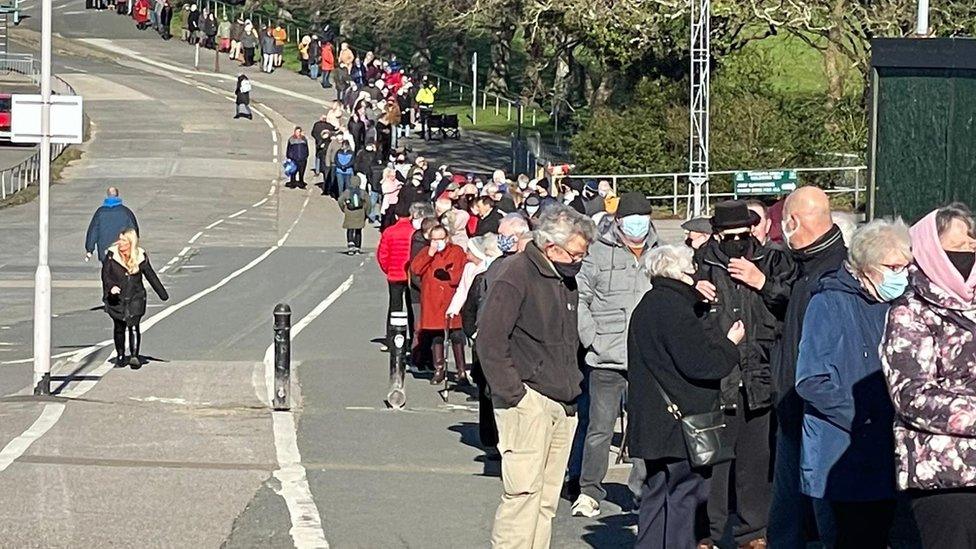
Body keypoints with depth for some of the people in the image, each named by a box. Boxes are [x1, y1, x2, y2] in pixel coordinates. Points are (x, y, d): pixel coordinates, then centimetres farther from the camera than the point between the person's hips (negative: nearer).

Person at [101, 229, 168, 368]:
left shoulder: (140, 257, -2)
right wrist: (111, 286, -29)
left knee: (133, 326, -13)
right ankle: (120, 357, 22)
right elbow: (105, 274, -9)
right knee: (119, 328, 8)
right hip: (116, 298, 1)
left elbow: (151, 276, 6)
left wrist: (163, 294, 10)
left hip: (135, 298, -1)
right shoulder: (111, 255, -5)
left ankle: (134, 356, -17)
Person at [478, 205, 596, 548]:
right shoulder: (516, 275, -10)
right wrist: (512, 393, -16)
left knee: (548, 497, 8)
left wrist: (573, 386, 17)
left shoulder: (566, 279, 17)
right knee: (523, 491, -12)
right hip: (528, 400, -8)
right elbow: (490, 339, -14)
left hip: (563, 404, 8)